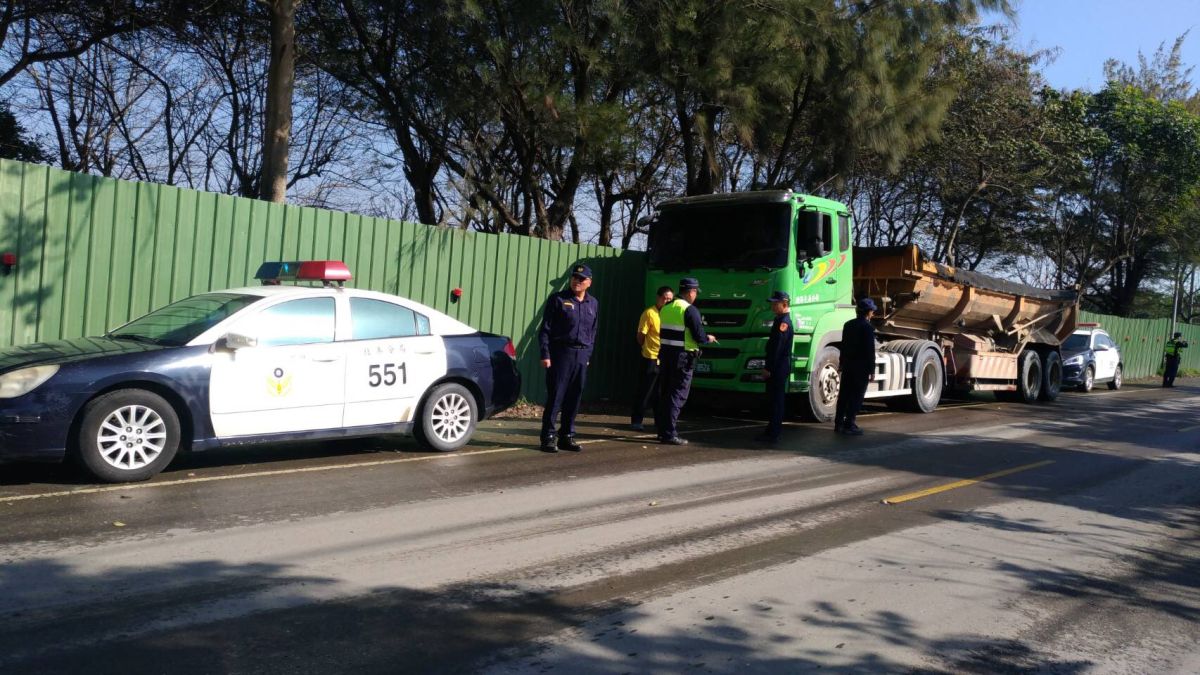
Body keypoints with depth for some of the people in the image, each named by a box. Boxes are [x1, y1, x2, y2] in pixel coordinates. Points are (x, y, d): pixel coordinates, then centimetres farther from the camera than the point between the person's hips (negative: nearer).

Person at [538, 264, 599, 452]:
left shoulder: (593, 304, 13)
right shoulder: (558, 299, -1)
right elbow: (545, 329, -3)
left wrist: (588, 354, 12)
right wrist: (545, 354, -10)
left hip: (582, 356, 5)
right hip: (560, 352, -4)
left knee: (574, 398, 7)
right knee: (555, 396, -5)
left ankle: (567, 436, 16)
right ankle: (548, 437, 1)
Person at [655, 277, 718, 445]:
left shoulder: (666, 308, 11)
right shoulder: (690, 310, -12)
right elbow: (700, 337, -15)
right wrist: (709, 338, 7)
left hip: (665, 354, 7)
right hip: (682, 357, -7)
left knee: (664, 394, 14)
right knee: (677, 396, -3)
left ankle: (662, 430, 21)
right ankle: (669, 434, -3)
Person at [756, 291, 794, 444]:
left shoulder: (783, 322, -17)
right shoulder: (782, 320, 16)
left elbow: (777, 348, -21)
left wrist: (768, 368, -19)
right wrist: (768, 366, 18)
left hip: (778, 368, -10)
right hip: (779, 368, 10)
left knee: (776, 401, -6)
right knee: (775, 400, 15)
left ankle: (773, 434, -2)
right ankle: (773, 431, 23)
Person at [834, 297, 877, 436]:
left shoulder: (848, 324, 9)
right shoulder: (868, 327, -13)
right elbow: (870, 350, -14)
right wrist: (871, 369, -9)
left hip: (847, 366, 7)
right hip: (861, 367, -7)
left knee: (844, 395, 11)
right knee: (856, 397, -2)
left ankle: (839, 424, 16)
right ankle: (849, 425, -2)